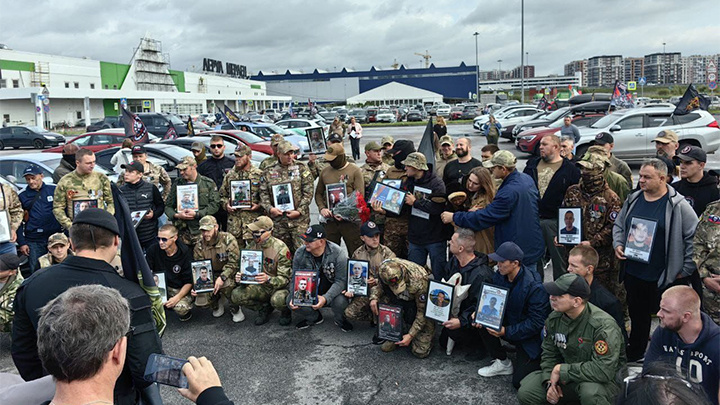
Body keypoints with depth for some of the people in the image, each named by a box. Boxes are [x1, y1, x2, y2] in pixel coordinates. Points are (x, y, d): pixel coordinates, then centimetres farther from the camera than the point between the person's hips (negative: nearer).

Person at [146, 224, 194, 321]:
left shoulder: (185, 253, -14)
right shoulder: (153, 249, -9)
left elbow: (189, 282, -10)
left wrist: (177, 297, -25)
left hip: (180, 290, -3)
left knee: (181, 308, -32)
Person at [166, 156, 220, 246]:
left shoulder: (208, 183, 3)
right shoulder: (177, 183, 11)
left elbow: (214, 205, -3)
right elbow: (168, 206, 14)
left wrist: (197, 214, -14)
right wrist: (176, 215, -7)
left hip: (202, 231, -2)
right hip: (182, 231, 2)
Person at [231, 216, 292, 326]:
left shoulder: (280, 248, -19)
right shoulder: (251, 246, -2)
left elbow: (285, 278, -20)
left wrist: (268, 279, -41)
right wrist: (240, 277, -20)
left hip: (279, 287, -5)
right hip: (261, 287, 5)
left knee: (277, 300, -38)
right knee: (236, 295, -19)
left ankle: (285, 312, 2)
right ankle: (265, 308, 8)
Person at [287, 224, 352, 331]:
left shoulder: (338, 253, -21)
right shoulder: (300, 253, -10)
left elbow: (341, 280, -21)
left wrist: (325, 298, -35)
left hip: (332, 291, -3)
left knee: (340, 301, -35)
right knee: (290, 300, -20)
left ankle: (340, 320, 6)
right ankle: (314, 318, 12)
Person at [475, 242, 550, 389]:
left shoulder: (535, 287, -27)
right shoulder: (499, 276, -7)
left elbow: (536, 323, -25)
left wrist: (506, 331, -30)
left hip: (531, 337, -7)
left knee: (519, 382, -12)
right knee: (481, 322, -19)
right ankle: (502, 363, 1)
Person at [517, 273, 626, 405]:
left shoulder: (603, 325, -26)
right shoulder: (554, 318, -6)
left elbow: (603, 370, -33)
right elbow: (549, 353, 7)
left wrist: (561, 369, -26)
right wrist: (550, 380, -11)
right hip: (567, 376, 6)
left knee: (590, 392, -41)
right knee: (525, 393, -7)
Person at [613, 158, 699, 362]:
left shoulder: (677, 205, -11)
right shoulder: (633, 199, 6)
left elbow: (695, 236, -10)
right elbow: (618, 225, 18)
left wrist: (686, 269, -9)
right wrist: (618, 244, 1)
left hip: (666, 277, -5)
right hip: (634, 273, 5)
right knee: (637, 316, 19)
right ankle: (634, 356, 35)